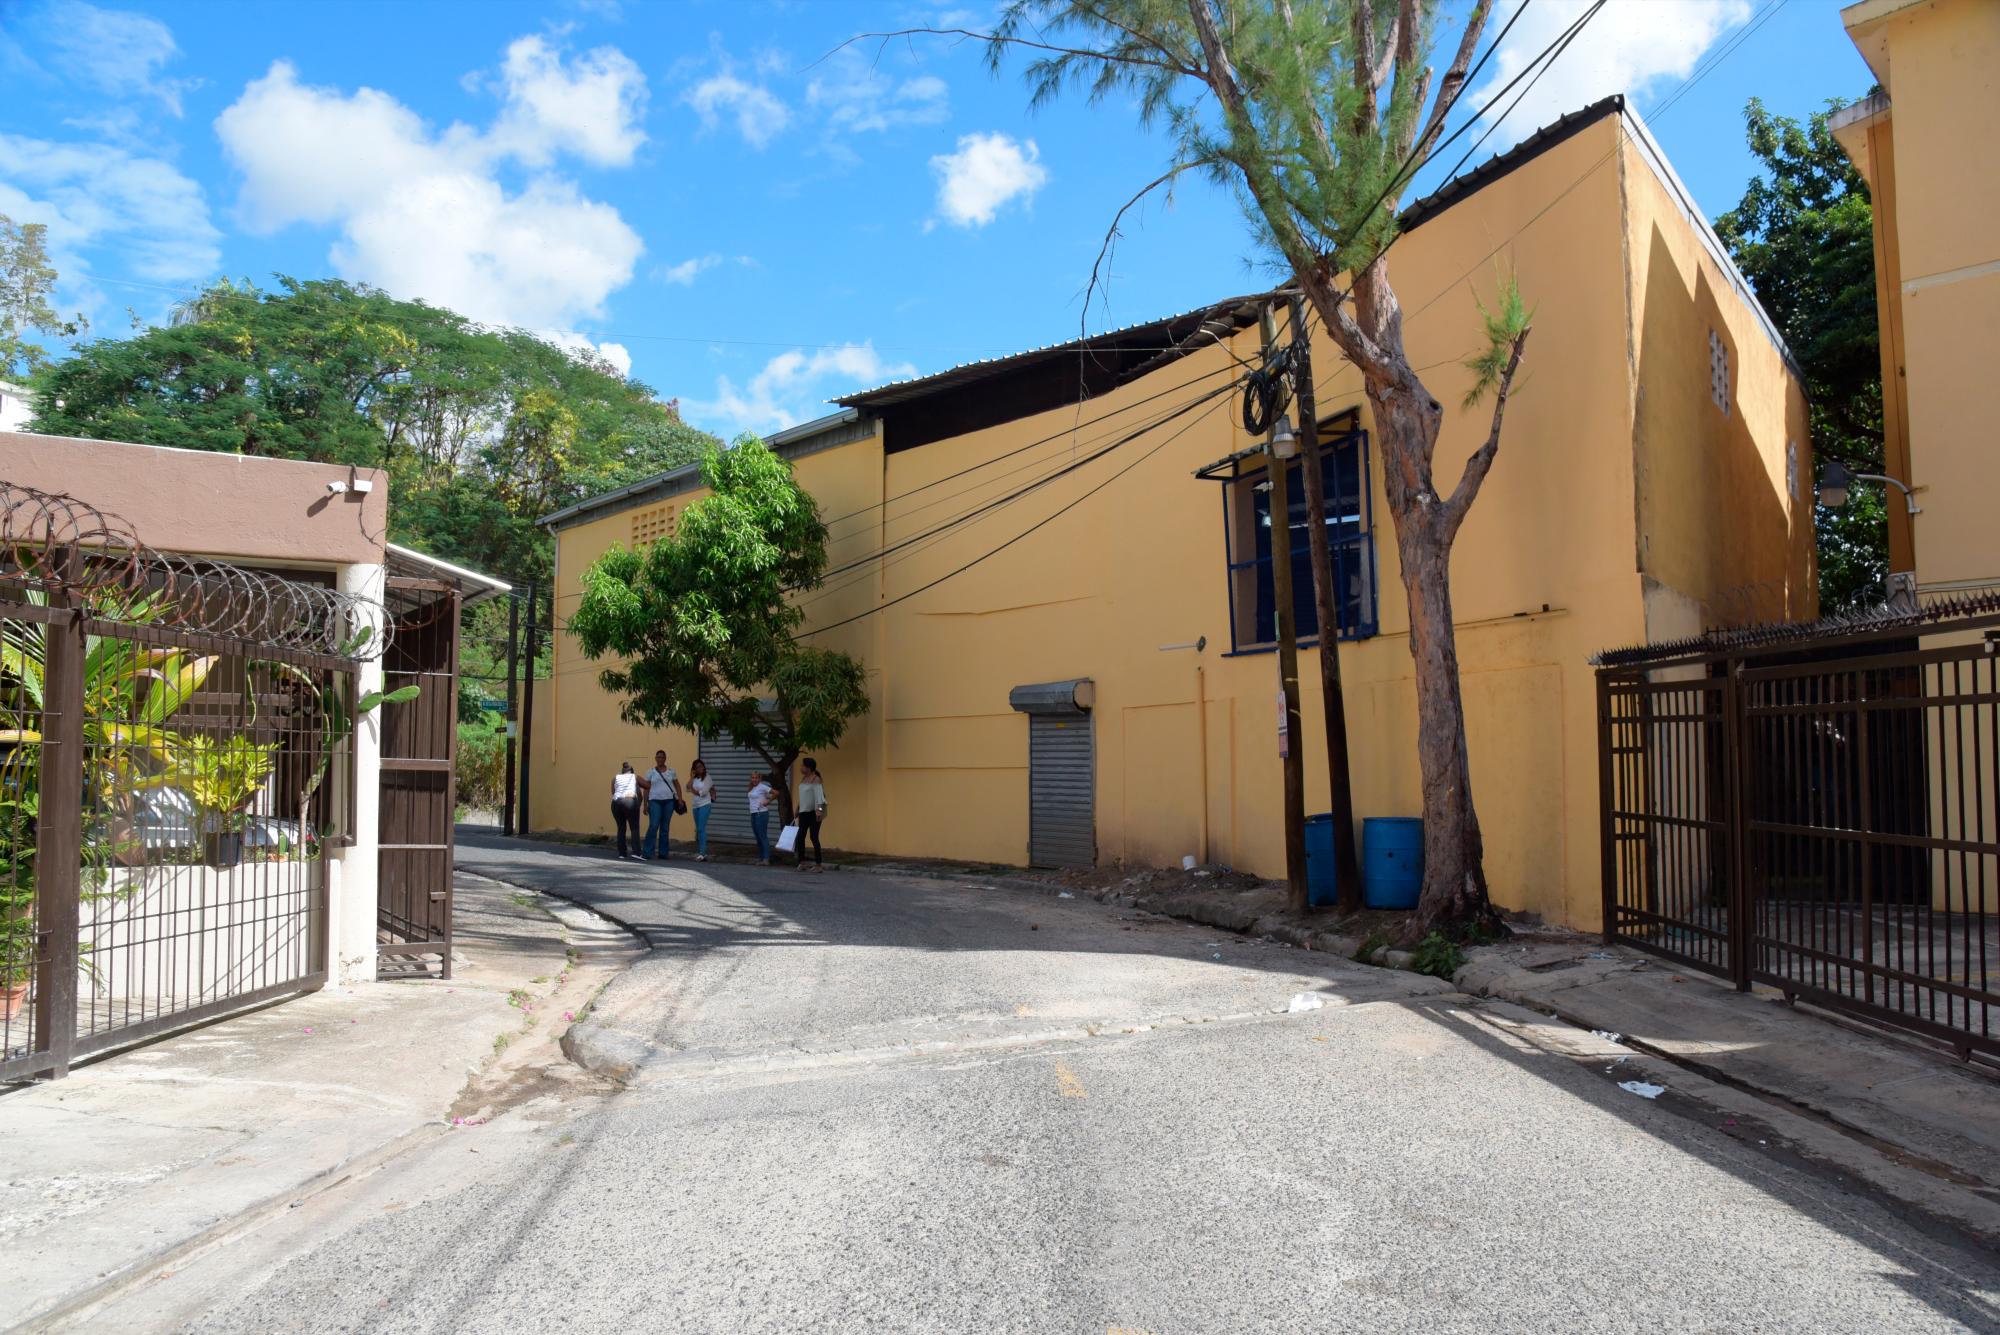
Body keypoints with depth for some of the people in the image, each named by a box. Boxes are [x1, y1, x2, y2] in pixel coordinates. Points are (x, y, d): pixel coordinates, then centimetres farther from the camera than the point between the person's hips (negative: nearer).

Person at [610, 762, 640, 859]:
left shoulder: (615, 777, 24)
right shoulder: (635, 777, 20)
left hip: (616, 802, 3)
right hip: (630, 800, -3)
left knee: (621, 828, 15)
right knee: (635, 828, -1)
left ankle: (622, 853, 11)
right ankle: (635, 852, -17)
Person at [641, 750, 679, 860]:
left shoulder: (671, 770, 9)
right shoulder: (650, 772, 5)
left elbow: (677, 785, 14)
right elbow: (646, 789, 5)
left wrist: (680, 799, 3)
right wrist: (645, 805, 1)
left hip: (669, 801, 2)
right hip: (655, 801, -2)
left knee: (665, 828, 5)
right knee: (653, 826, -15)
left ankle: (662, 853, 10)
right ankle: (647, 852, -10)